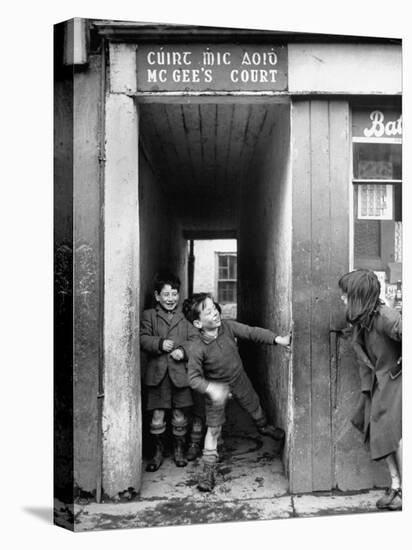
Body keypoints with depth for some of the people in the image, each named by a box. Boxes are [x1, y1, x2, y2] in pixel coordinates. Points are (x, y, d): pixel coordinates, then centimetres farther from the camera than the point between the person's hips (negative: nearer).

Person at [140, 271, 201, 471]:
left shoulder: (185, 317, 9)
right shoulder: (149, 315, 7)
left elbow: (195, 339, 3)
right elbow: (143, 339, -2)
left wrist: (183, 350, -14)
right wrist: (160, 343, -17)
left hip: (180, 372, 1)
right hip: (157, 373, -1)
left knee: (180, 417, 9)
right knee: (157, 417, 2)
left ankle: (179, 451, 28)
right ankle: (158, 452, 22)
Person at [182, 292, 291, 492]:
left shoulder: (227, 326, -23)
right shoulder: (198, 349, -32)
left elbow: (251, 332, -19)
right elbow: (194, 378, -25)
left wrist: (278, 339, -26)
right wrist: (210, 389, -42)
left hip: (239, 378, 4)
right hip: (216, 386, -4)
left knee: (254, 406, 26)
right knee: (213, 428, 0)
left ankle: (264, 426, 60)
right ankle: (208, 470, 15)